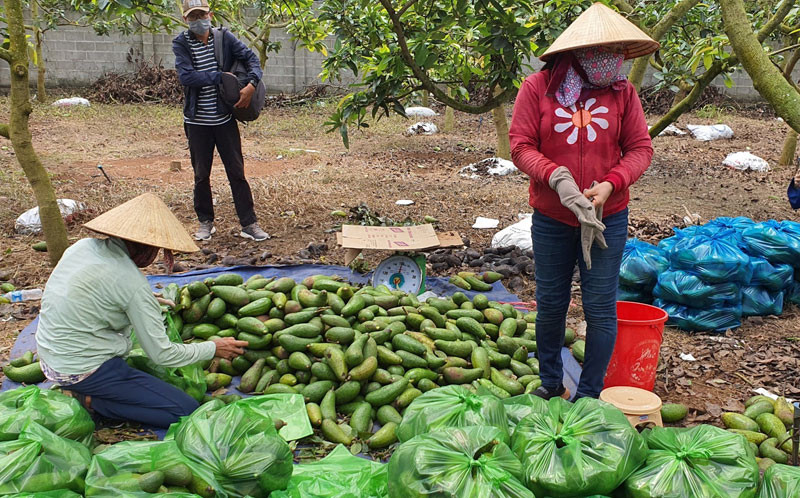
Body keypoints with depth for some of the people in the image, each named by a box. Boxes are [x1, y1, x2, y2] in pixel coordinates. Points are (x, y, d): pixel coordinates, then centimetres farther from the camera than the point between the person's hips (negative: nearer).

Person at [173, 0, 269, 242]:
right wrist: (221, 76, -17)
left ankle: (249, 224, 11)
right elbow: (186, 76, -19)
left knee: (237, 172, 4)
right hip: (197, 122, -1)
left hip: (225, 119, 1)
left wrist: (251, 85, -19)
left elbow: (250, 57, -2)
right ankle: (205, 222, 26)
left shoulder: (224, 37, 0)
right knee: (201, 174, 11)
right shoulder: (181, 43, -6)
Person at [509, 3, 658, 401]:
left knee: (601, 309, 3)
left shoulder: (622, 92, -1)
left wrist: (610, 184, -17)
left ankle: (588, 397, 19)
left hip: (607, 219, 0)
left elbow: (640, 148, 1)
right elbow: (520, 144, -8)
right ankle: (551, 383, 35)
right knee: (550, 304, 13)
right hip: (551, 220, 0)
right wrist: (556, 178, -23)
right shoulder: (537, 88, -5)